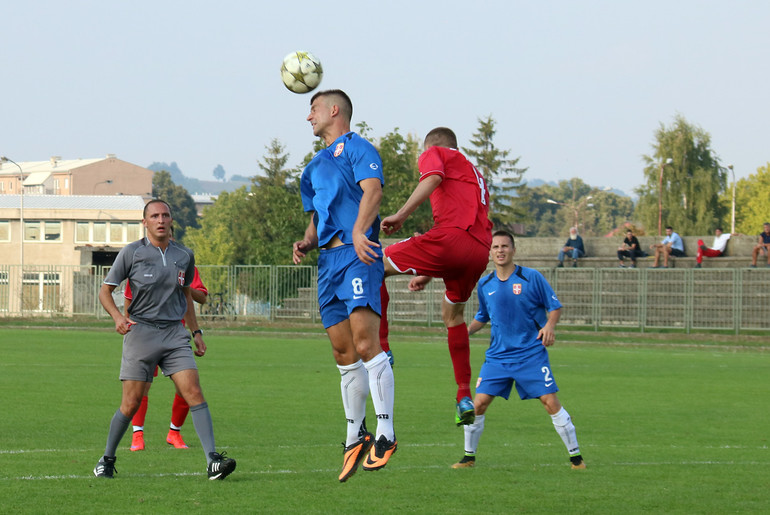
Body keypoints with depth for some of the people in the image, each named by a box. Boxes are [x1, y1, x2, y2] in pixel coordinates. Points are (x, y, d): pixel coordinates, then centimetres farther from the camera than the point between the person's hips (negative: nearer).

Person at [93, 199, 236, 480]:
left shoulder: (184, 256, 9)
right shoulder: (131, 253, -2)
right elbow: (105, 290, 3)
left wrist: (196, 332, 21)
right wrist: (118, 317, -15)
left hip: (175, 334, 3)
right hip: (140, 331, -3)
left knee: (194, 393, -13)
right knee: (131, 404, -3)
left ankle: (213, 461, -19)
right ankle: (107, 459, 17)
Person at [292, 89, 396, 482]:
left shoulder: (355, 147, 2)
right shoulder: (315, 167, 27)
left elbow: (372, 189, -14)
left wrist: (359, 232, -29)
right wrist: (306, 243, 10)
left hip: (358, 255, -8)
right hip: (328, 259, 8)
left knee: (364, 342, -20)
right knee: (343, 354, 7)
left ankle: (386, 434, -20)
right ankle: (356, 436, 15)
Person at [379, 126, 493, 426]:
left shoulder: (434, 154, 16)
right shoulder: (474, 174, 38)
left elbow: (433, 178, -9)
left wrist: (400, 216, -13)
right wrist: (428, 275, 39)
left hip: (450, 239, -8)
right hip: (480, 253, 8)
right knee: (453, 313, 28)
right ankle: (464, 398, 25)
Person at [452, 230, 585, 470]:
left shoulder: (532, 277, -5)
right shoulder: (484, 284, 7)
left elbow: (554, 306, 2)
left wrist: (550, 325, -17)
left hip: (531, 354, -3)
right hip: (497, 356, 3)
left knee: (551, 403, -9)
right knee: (479, 403, -6)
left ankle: (576, 456, 2)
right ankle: (469, 456, 11)